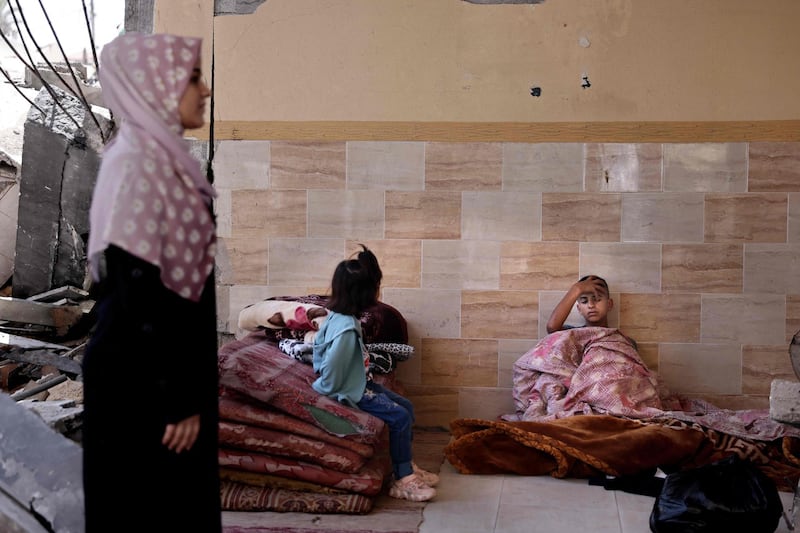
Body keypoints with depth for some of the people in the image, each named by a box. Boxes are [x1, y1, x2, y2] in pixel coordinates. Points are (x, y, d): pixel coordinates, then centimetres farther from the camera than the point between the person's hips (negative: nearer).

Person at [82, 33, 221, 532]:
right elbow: (138, 297, -23)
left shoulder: (162, 159, 9)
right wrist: (173, 397, -20)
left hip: (171, 367, 9)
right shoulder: (136, 166, -19)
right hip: (142, 379, -9)